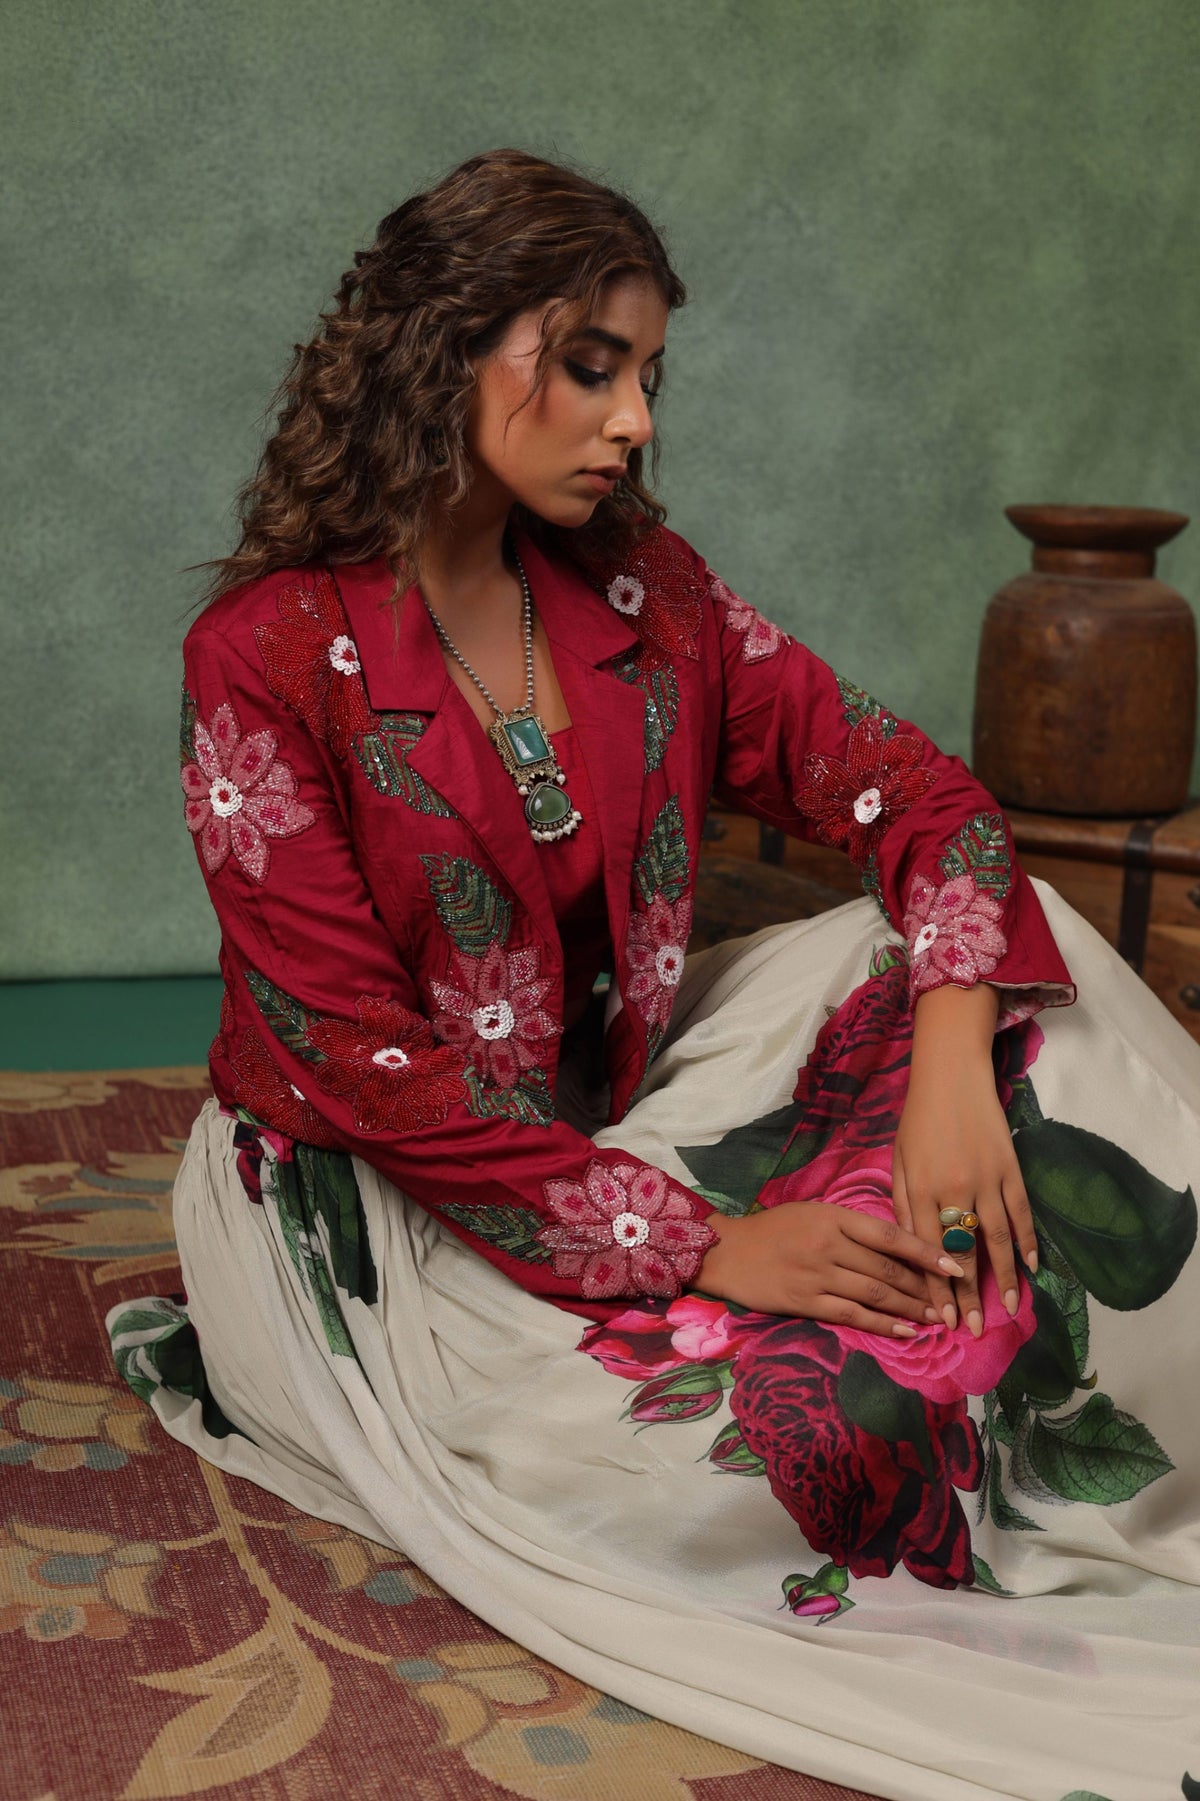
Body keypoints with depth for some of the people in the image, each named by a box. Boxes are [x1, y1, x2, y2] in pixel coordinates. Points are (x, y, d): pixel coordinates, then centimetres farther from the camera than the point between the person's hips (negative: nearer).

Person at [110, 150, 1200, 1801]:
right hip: (377, 1199, -6)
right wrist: (703, 1247, -24)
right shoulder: (271, 659, -16)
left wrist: (951, 1059, -23)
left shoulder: (641, 593, 1)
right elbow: (366, 1063, -20)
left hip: (615, 1101, 6)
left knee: (1027, 966, -8)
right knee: (778, 1411, -31)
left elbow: (906, 787, -3)